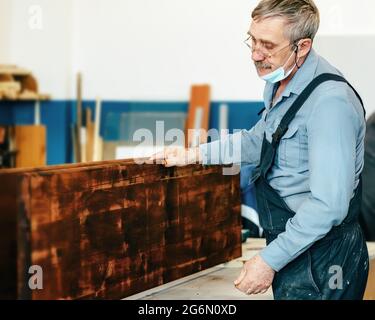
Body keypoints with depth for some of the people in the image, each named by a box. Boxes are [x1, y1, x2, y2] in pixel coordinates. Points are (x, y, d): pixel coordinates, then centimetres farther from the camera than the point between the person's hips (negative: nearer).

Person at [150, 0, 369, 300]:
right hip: (289, 242, 9)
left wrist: (269, 261, -23)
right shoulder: (279, 81, 4)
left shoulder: (329, 101, -26)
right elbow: (259, 141, 23)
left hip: (320, 262, -9)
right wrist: (194, 155, 16)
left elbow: (328, 205, -28)